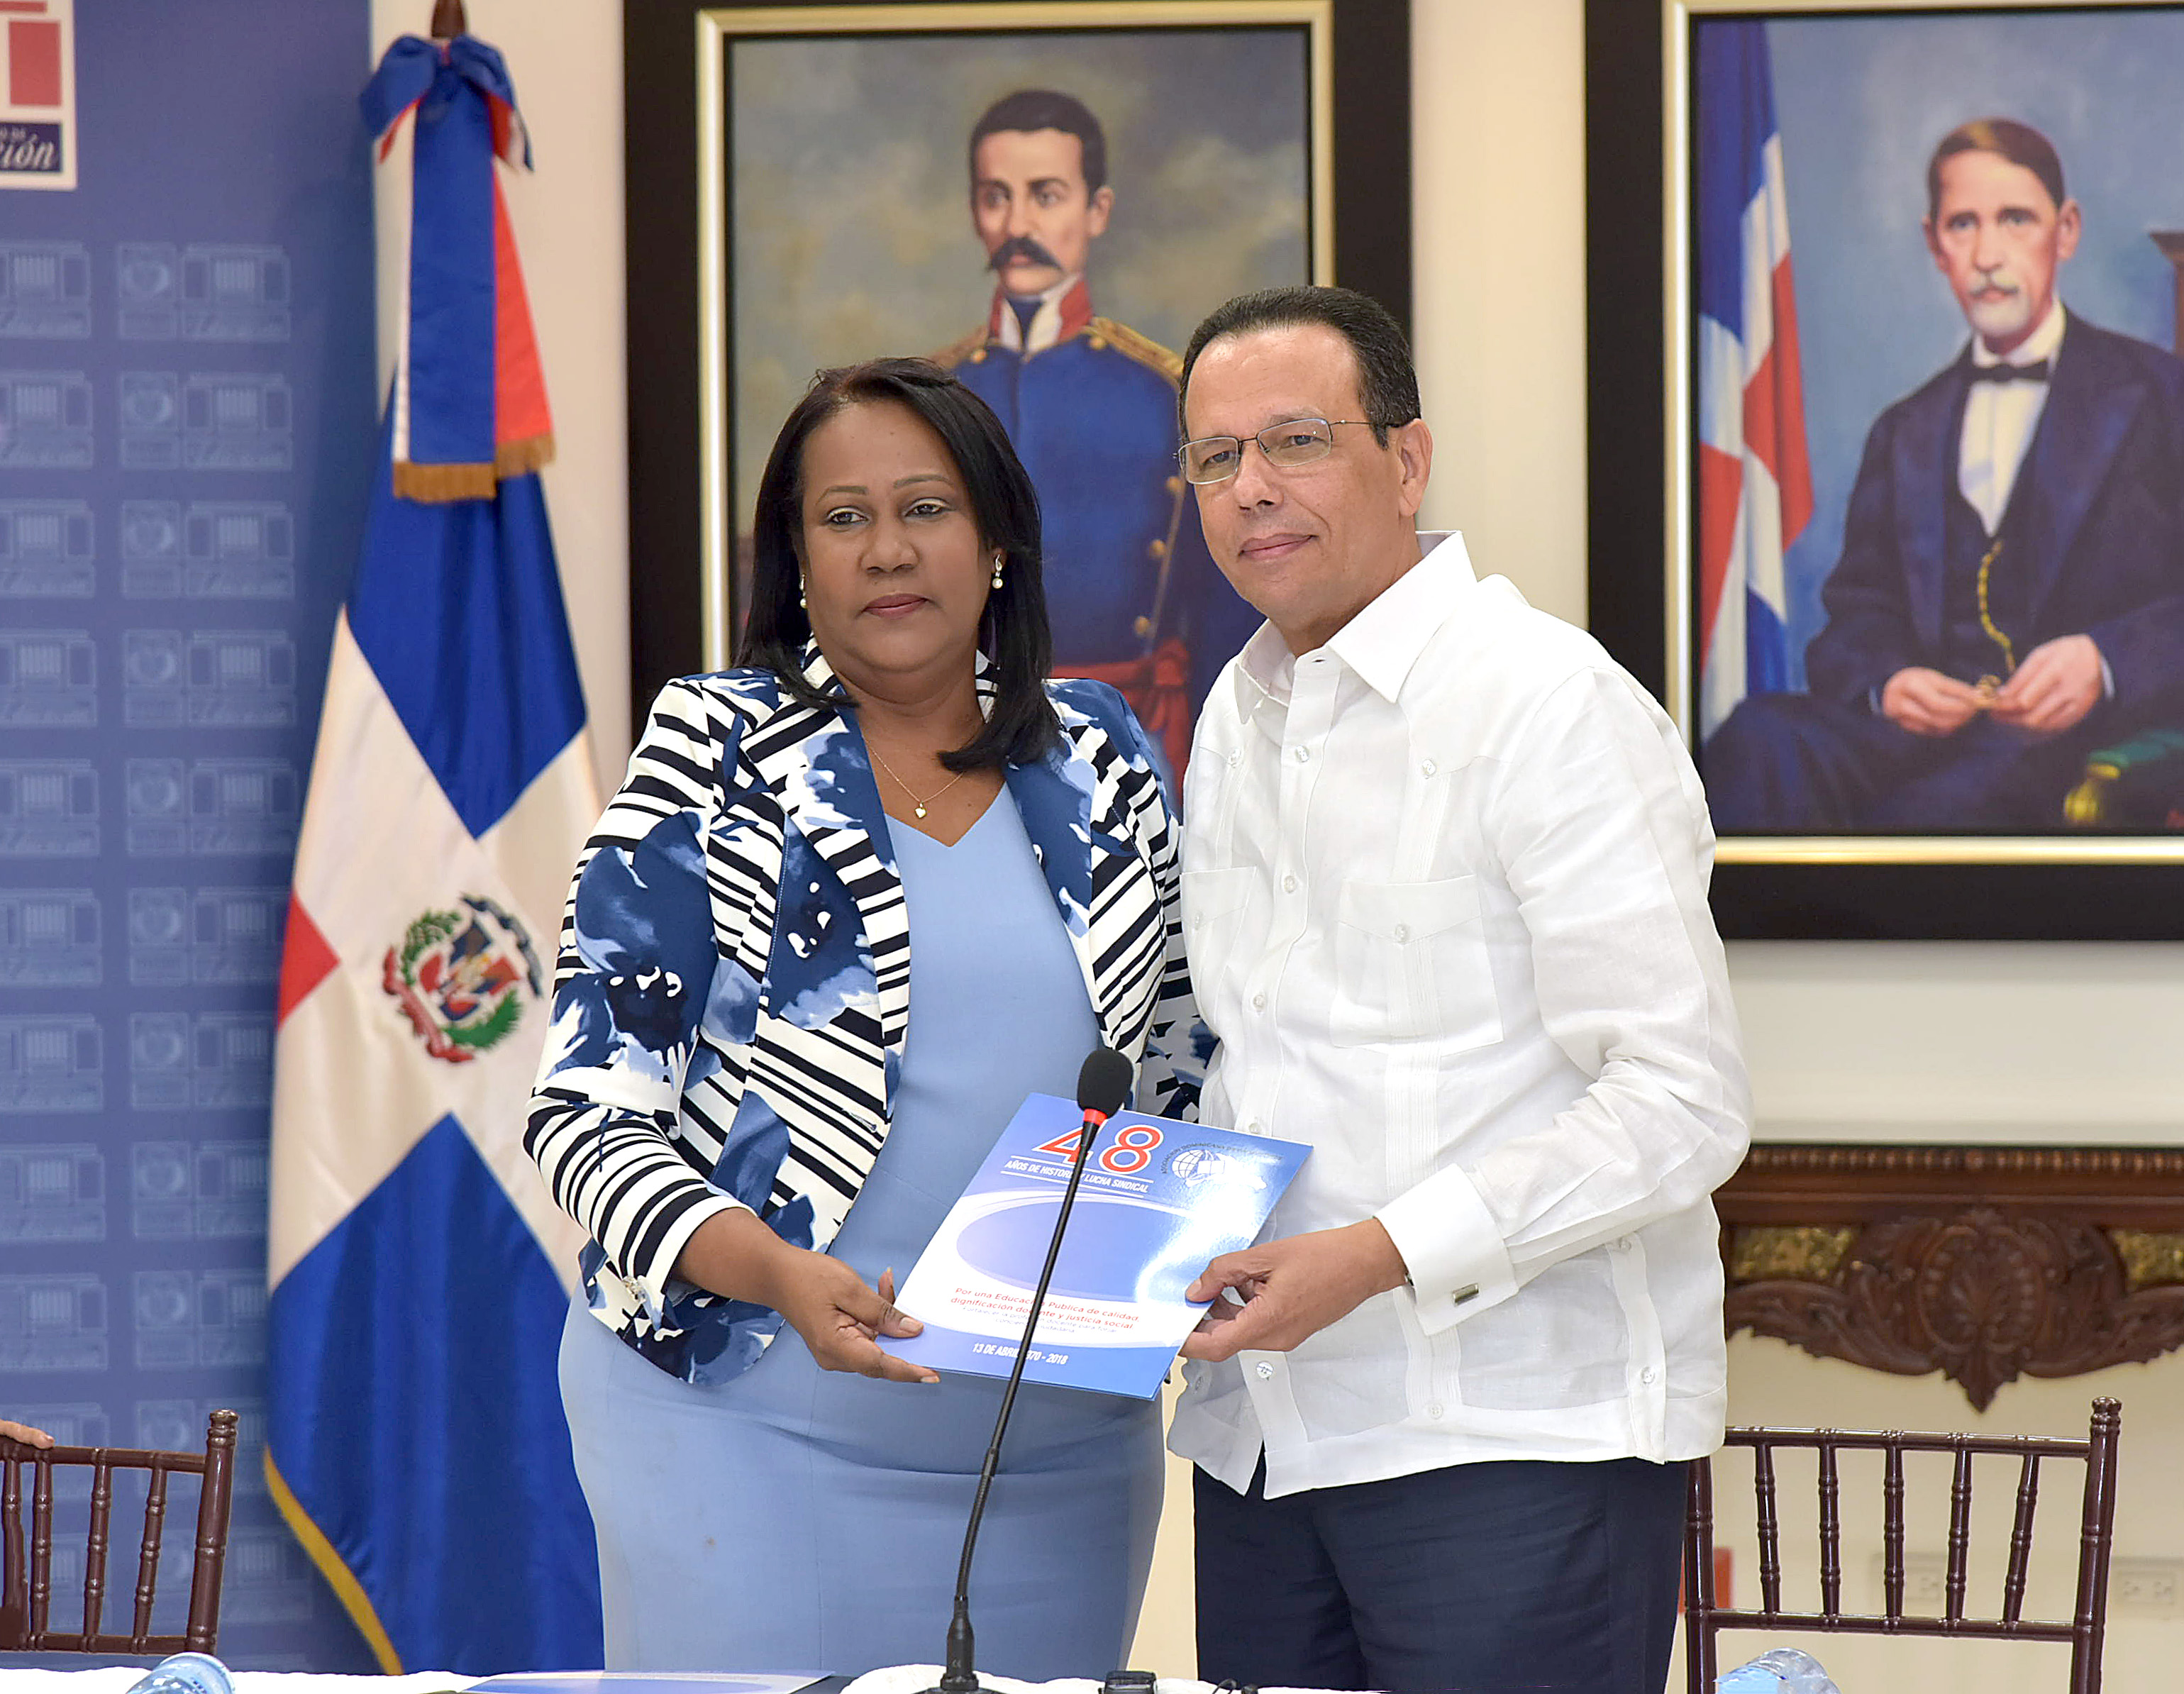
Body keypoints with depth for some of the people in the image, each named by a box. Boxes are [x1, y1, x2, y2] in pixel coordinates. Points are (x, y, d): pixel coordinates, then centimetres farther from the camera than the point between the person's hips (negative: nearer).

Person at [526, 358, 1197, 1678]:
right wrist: (778, 1273, -22)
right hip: (756, 1433, -3)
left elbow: (1181, 1061, 18)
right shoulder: (718, 758, -2)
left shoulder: (1096, 758, 9)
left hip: (1057, 1455, 4)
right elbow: (589, 1112, -6)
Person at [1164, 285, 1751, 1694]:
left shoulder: (1553, 706, -9)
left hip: (1514, 1438, -7)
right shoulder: (1237, 717, 16)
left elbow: (1683, 1100, -16)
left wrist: (1383, 1254, -20)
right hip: (1265, 1440, 7)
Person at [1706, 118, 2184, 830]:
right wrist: (1884, 682, -5)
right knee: (1760, 741, -32)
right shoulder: (1906, 434, 28)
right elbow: (1856, 615, 21)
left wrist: (2104, 664, -16)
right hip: (1933, 717, 4)